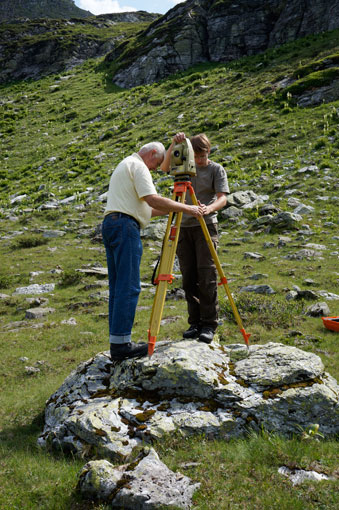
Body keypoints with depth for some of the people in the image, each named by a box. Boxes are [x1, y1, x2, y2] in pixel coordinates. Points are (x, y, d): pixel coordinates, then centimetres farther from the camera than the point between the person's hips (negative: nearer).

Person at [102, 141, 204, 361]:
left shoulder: (124, 165, 29)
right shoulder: (138, 165, -2)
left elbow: (141, 209, 27)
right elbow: (152, 200, -16)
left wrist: (172, 209, 24)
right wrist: (186, 208, -9)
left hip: (110, 224, 10)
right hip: (125, 226, -10)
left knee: (118, 287, 9)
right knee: (128, 287, -10)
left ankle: (117, 342, 10)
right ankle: (121, 343, -10)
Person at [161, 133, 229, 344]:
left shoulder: (216, 169, 2)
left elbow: (222, 198, -9)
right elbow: (165, 167, -7)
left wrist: (209, 208, -30)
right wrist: (174, 145, -22)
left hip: (206, 226, -3)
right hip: (184, 226, 4)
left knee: (207, 276, -9)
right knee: (189, 277, 3)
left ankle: (209, 324, -2)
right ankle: (195, 322, 12)